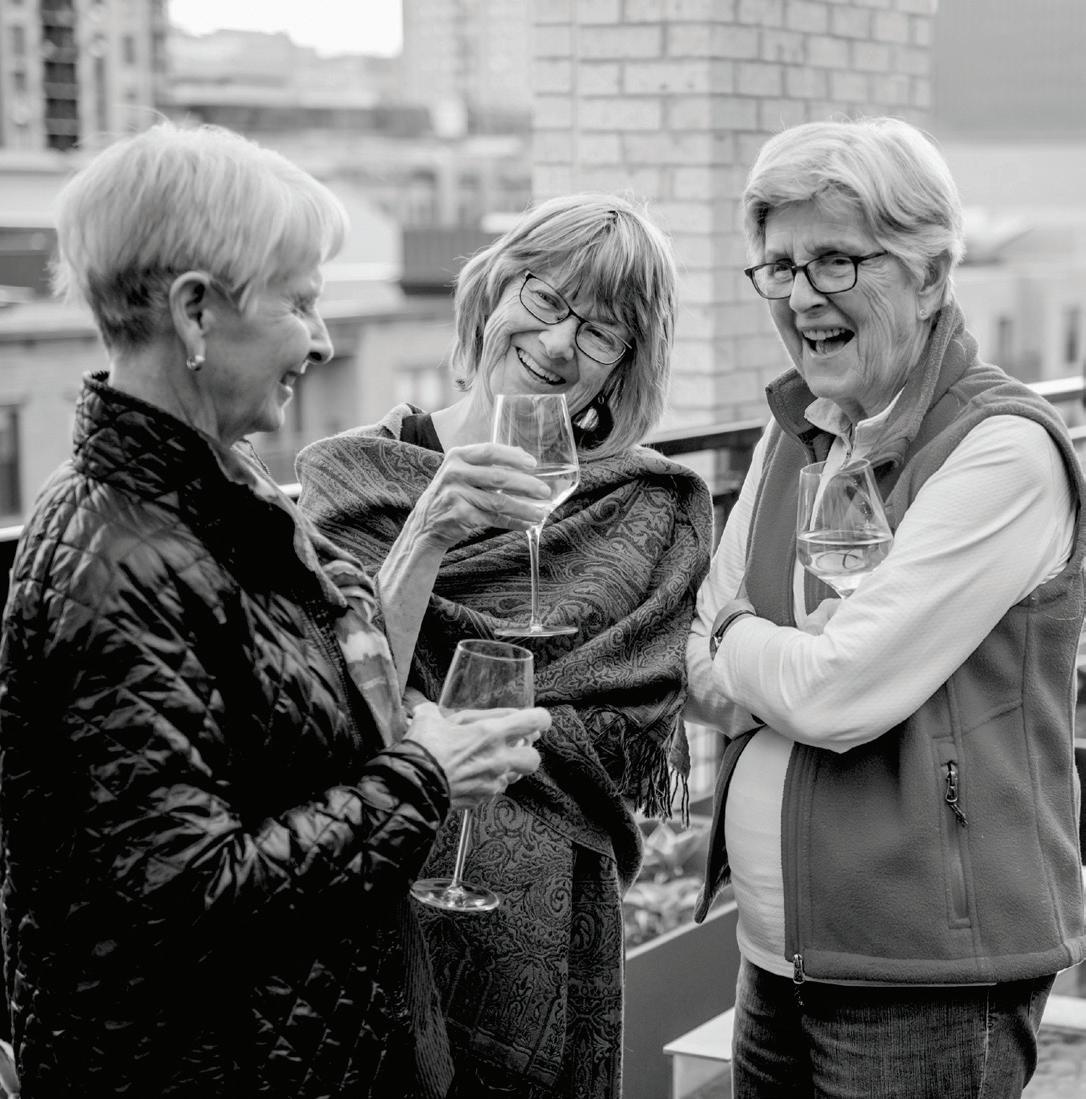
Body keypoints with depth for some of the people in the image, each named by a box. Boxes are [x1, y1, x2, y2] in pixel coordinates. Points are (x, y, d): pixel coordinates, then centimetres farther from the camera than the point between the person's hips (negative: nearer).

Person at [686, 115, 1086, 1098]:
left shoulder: (1003, 452, -15)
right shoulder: (799, 429, 8)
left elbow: (839, 696, -21)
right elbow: (702, 683, 8)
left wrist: (735, 644, -3)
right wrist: (790, 659, -12)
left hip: (929, 982, -7)